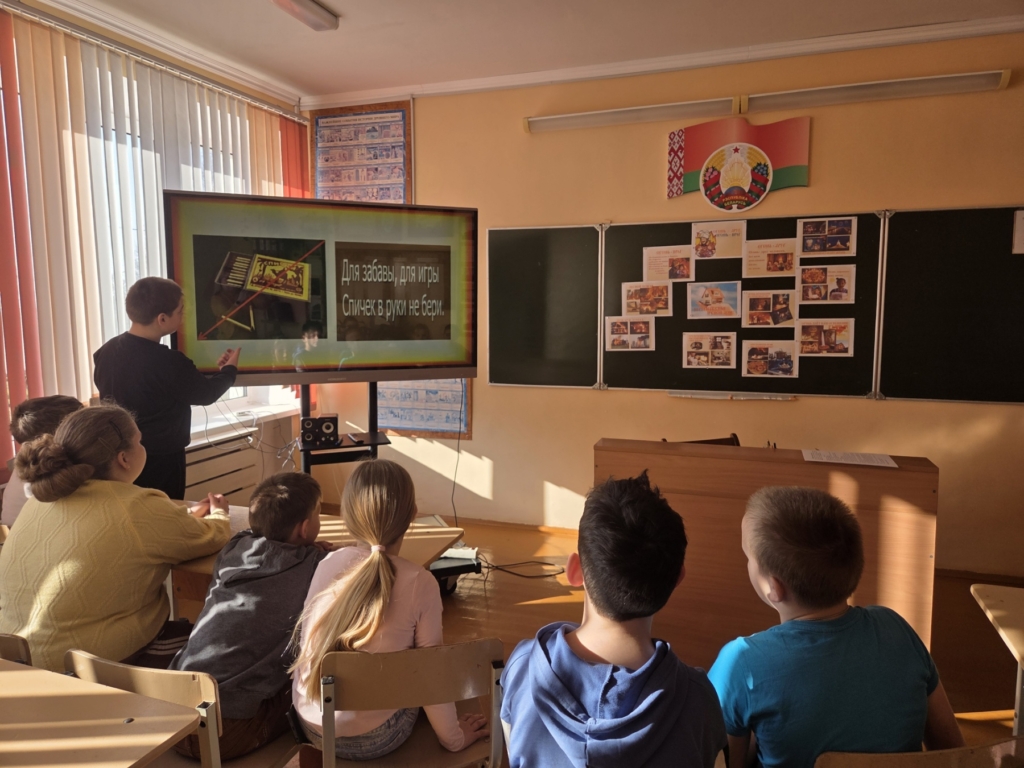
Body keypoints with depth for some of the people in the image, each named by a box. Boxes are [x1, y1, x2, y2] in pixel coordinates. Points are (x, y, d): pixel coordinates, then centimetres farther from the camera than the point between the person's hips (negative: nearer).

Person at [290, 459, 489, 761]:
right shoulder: (421, 584, -19)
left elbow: (303, 638, 3)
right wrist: (454, 739, 2)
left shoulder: (328, 564, -10)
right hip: (372, 739, -4)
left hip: (308, 724, 4)